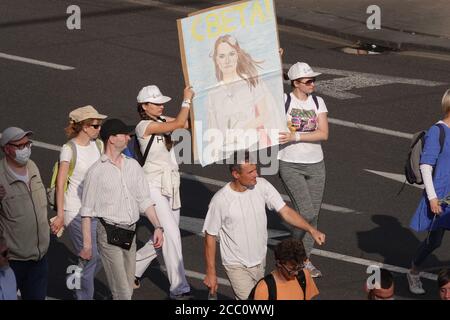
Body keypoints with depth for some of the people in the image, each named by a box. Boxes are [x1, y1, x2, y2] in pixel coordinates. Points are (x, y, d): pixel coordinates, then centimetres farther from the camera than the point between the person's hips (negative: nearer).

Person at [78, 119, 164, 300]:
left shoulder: (133, 166, 10)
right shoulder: (97, 171, -6)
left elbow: (144, 200, 13)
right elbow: (86, 211, -4)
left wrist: (157, 227, 2)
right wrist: (87, 244, -7)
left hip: (130, 235, 6)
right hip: (109, 236, -6)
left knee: (126, 290, 8)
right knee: (122, 292, -10)